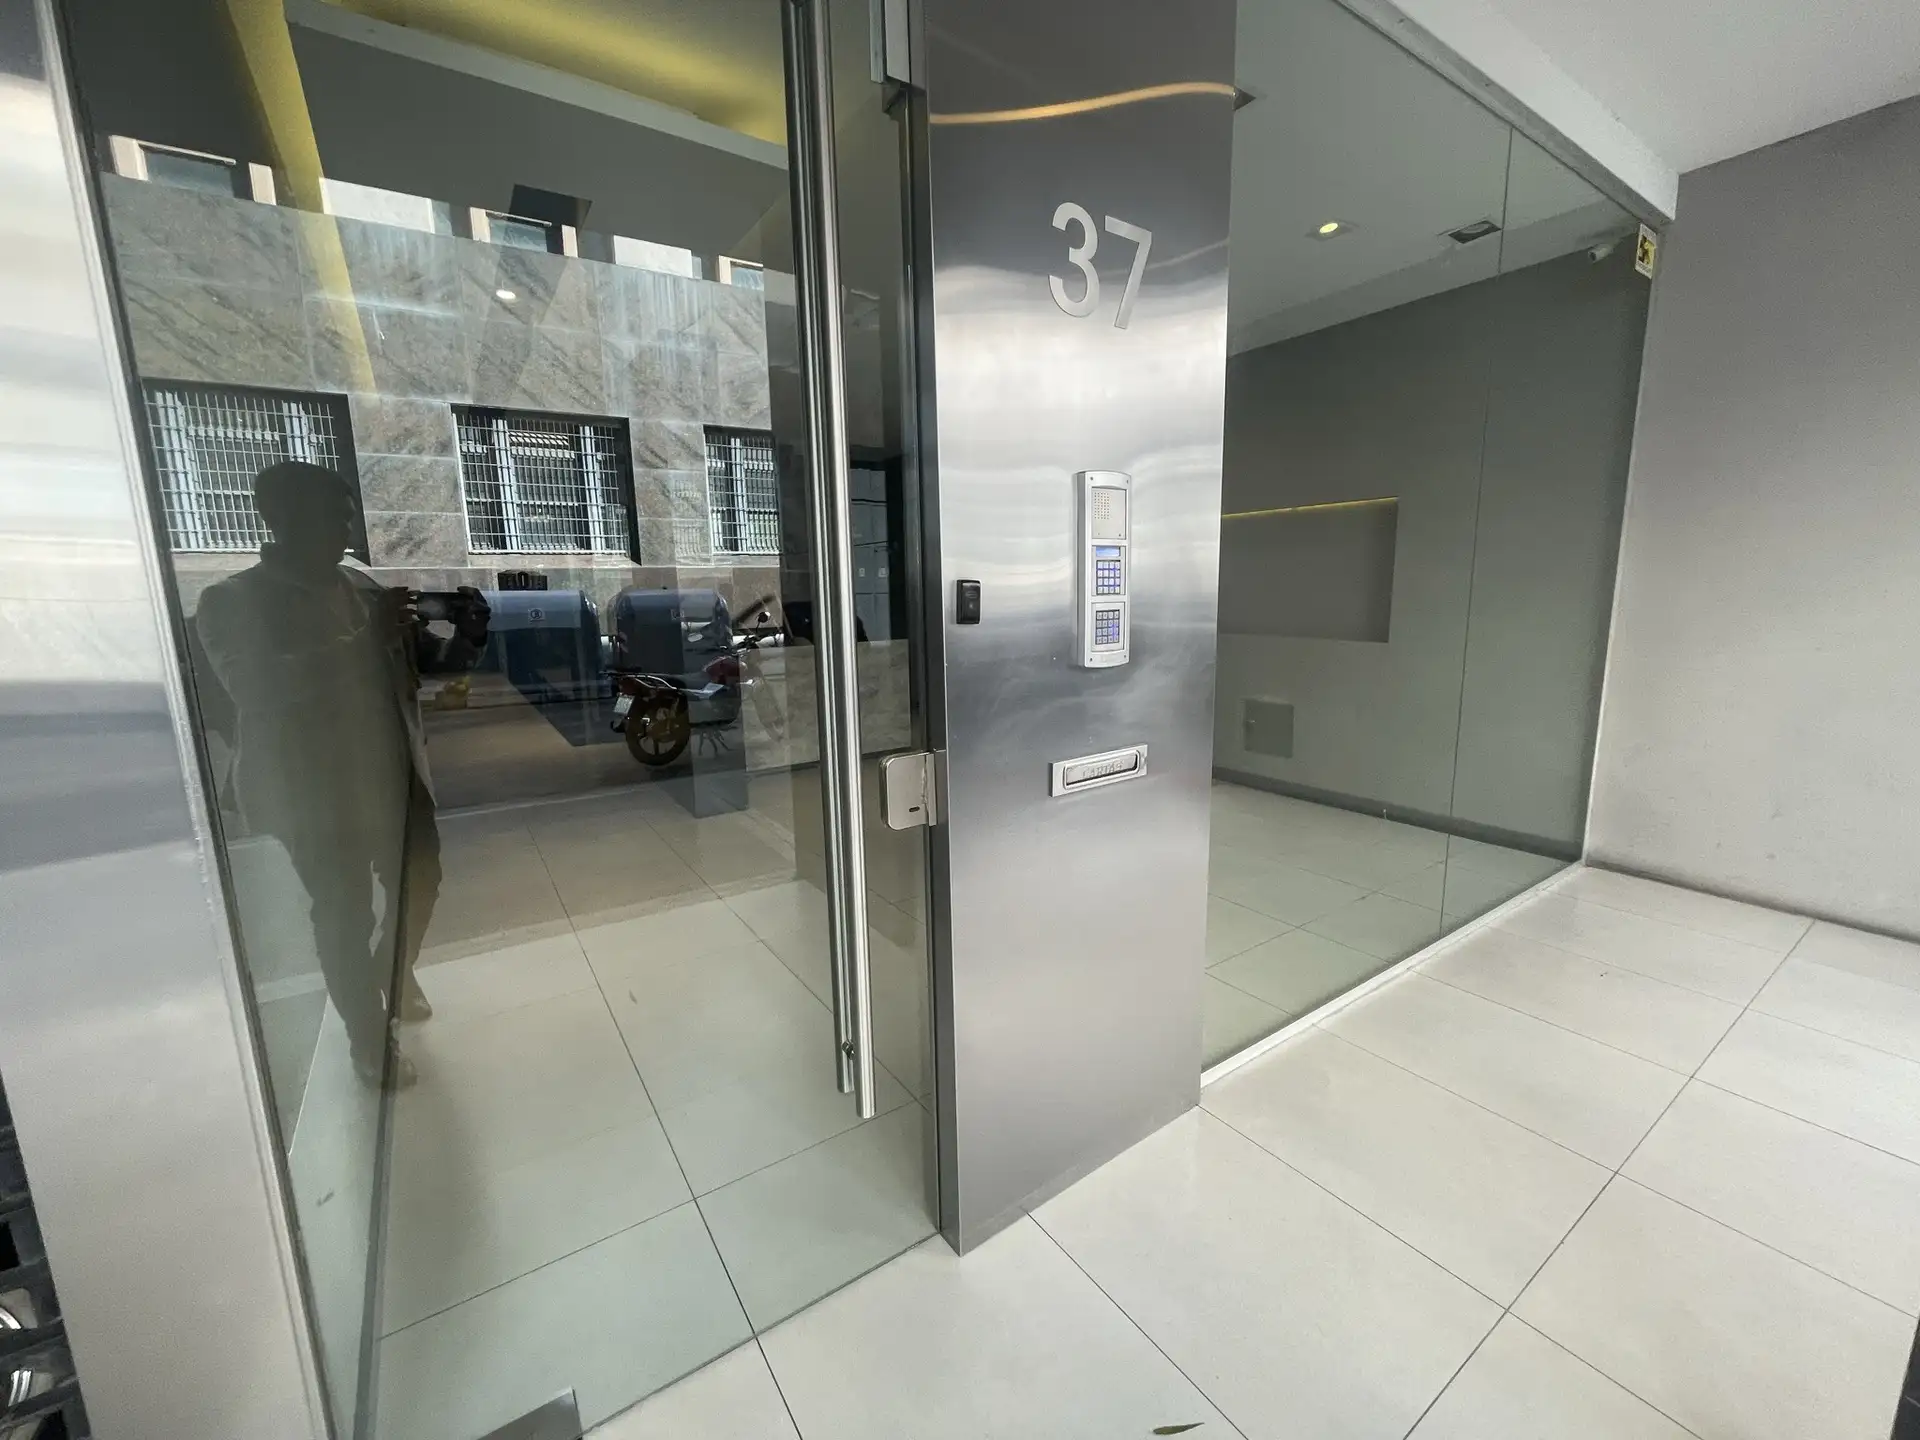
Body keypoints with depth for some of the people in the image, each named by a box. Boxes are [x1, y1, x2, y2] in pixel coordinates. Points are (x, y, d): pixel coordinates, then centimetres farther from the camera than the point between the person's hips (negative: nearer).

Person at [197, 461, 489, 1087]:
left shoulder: (364, 586, 4)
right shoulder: (232, 602, -9)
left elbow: (428, 659, 8)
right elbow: (255, 687, -24)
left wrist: (465, 636, -14)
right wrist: (367, 638, -29)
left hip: (395, 772, 5)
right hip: (313, 791, -5)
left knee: (420, 881, 18)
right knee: (344, 911, 6)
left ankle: (395, 977, 47)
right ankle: (369, 1037, 27)